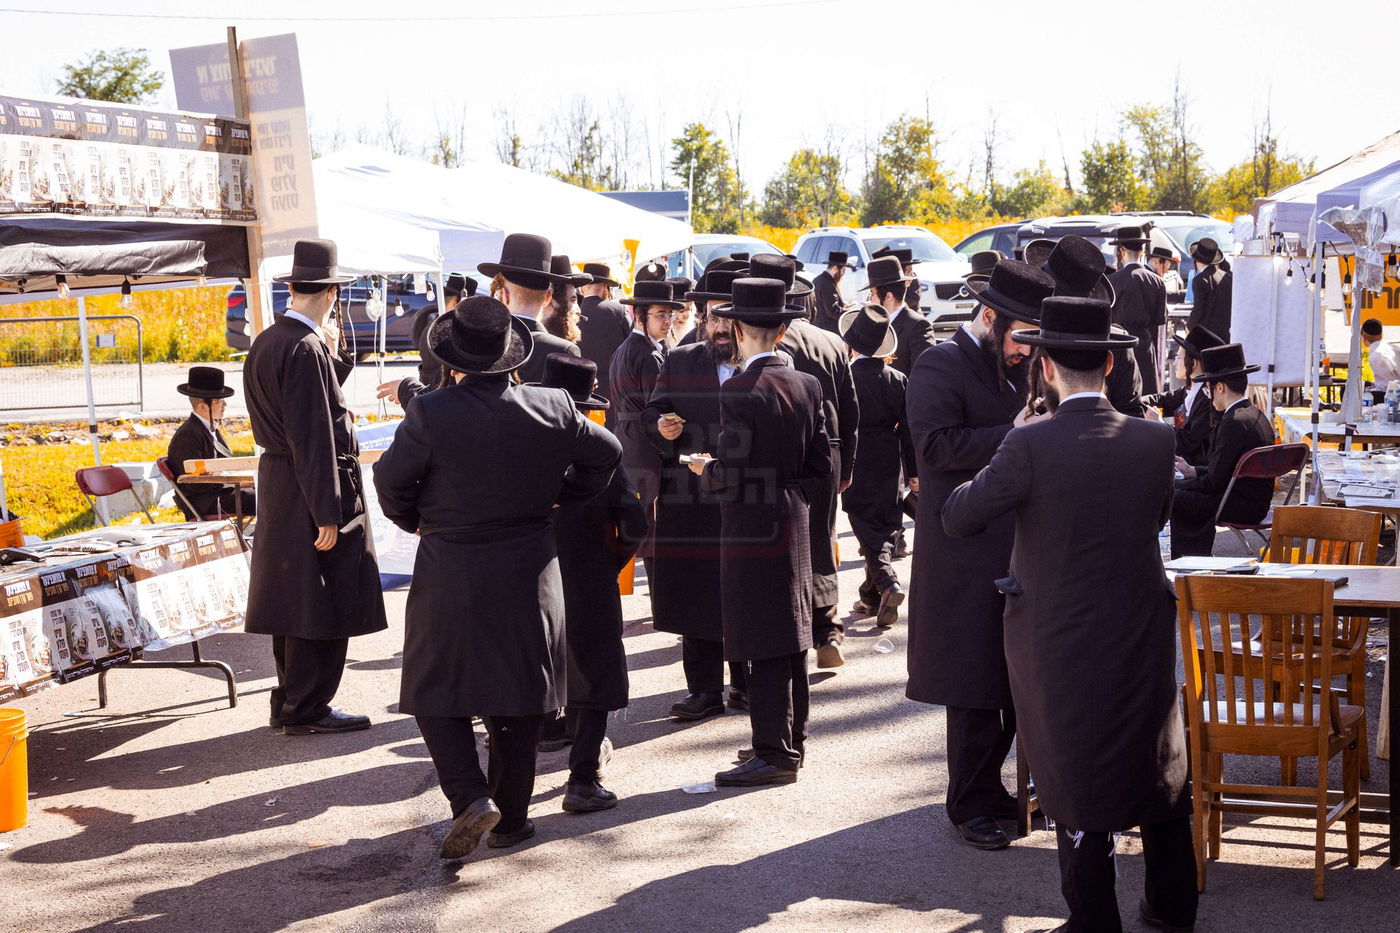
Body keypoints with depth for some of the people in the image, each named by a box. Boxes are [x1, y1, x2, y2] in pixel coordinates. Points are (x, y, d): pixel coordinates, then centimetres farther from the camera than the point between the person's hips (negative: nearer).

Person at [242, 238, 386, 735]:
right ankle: (307, 709, 6)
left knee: (294, 597, 16)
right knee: (322, 600, -1)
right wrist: (327, 513, -20)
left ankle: (289, 702, 25)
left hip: (277, 484, 10)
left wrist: (333, 355, 9)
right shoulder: (306, 349, -19)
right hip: (312, 489, -10)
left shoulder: (264, 344, 9)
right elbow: (313, 437, -21)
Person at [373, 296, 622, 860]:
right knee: (518, 694, 12)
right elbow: (606, 454, 9)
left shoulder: (430, 413, -14)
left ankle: (471, 798, -8)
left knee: (438, 692, 8)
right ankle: (511, 818, 19)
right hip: (529, 573, 3)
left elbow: (391, 479, -4)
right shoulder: (552, 410, -4)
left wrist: (415, 521, 15)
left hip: (449, 572, -3)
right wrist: (565, 496, 23)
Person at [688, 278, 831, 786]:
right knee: (791, 638, 16)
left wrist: (705, 470, 1)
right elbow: (821, 462, 7)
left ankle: (774, 753, 2)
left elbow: (730, 474, -19)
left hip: (753, 530, -8)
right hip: (794, 522, 8)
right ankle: (791, 740, 26)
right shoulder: (806, 385, 4)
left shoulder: (739, 391, -17)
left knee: (765, 647, -3)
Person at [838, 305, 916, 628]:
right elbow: (908, 429, 2)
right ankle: (873, 590, 22)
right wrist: (914, 471, 8)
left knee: (867, 527, 0)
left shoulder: (845, 378, -13)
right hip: (889, 466, 4)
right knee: (886, 525, 14)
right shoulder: (898, 380, -2)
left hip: (856, 467, -4)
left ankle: (887, 583, -19)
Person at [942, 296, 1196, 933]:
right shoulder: (1155, 441, -7)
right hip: (1144, 636, 4)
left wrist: (1009, 447, 3)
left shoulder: (1031, 445, -20)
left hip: (1061, 646, -4)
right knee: (1159, 768, 21)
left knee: (1079, 784, 9)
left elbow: (958, 517, -10)